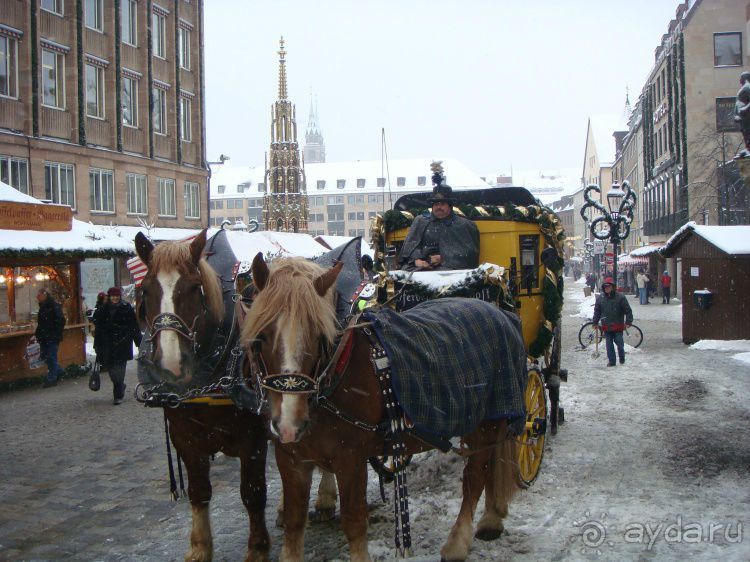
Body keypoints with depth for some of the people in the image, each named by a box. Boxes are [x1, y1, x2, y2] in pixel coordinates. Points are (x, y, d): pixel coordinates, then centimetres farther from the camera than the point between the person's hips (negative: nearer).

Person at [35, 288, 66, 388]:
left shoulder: (54, 306, -14)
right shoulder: (43, 306, 14)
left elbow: (61, 321, -18)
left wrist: (56, 335, -19)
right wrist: (37, 334, 14)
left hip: (52, 338, -9)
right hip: (44, 338, 9)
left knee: (51, 358, -3)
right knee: (45, 357, 12)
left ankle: (51, 379, 5)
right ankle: (58, 371, 28)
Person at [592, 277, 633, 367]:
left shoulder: (620, 297, -6)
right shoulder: (600, 298, 4)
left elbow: (628, 310, -3)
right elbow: (597, 311, 13)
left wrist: (628, 322, -8)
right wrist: (595, 322, 12)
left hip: (618, 325, -2)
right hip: (606, 326, 3)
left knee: (619, 343, 5)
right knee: (609, 344, 5)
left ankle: (622, 358, 25)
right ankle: (611, 361, 13)